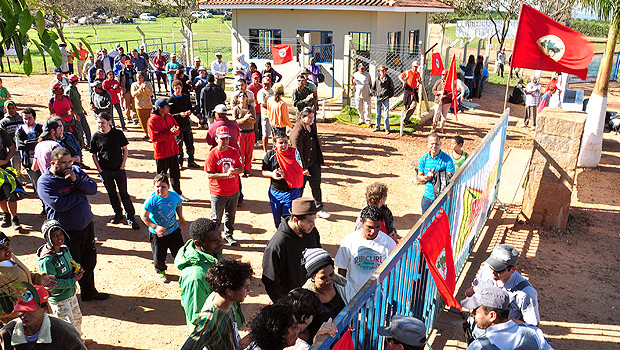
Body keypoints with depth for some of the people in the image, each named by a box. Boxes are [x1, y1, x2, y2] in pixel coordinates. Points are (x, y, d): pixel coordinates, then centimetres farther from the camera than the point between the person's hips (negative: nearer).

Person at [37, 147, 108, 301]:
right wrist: (81, 193, -14)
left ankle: (89, 291, 40)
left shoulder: (75, 170, 2)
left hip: (86, 225, 6)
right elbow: (60, 204, -26)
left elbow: (93, 188, -4)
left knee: (89, 262, 19)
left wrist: (77, 180, -21)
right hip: (67, 232, -6)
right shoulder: (45, 182, -14)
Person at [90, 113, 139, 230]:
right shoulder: (96, 136, -3)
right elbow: (94, 154, 5)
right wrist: (99, 169, -3)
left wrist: (122, 165, -5)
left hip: (119, 169, -2)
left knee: (124, 194, -2)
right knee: (112, 194, 12)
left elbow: (125, 150, 2)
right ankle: (118, 215, 28)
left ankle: (131, 218, 6)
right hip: (105, 171, 2)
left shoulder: (118, 133, -5)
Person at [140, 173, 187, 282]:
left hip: (174, 229, 3)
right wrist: (156, 227, -27)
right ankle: (160, 271, 41)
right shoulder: (152, 200, -24)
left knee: (179, 250, 13)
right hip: (157, 233, -3)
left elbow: (179, 205, 11)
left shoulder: (174, 195, -12)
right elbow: (143, 216, -20)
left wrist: (180, 218, -4)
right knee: (159, 254, 12)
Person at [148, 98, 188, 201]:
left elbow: (176, 127, 14)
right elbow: (155, 137, -19)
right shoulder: (152, 120, -14)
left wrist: (175, 131, -12)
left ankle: (178, 193, 31)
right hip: (161, 153, -7)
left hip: (173, 150, 7)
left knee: (176, 173, 16)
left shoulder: (169, 117, 8)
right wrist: (169, 132, -23)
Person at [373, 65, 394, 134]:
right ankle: (377, 127, 22)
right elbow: (373, 88, 14)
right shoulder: (377, 79, 4)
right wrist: (376, 94, 2)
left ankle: (387, 129, 2)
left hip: (385, 99, -3)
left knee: (386, 115, -4)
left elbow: (392, 90, 6)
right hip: (378, 99, 3)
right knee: (378, 114, 10)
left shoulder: (389, 79, 0)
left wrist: (388, 96, -5)